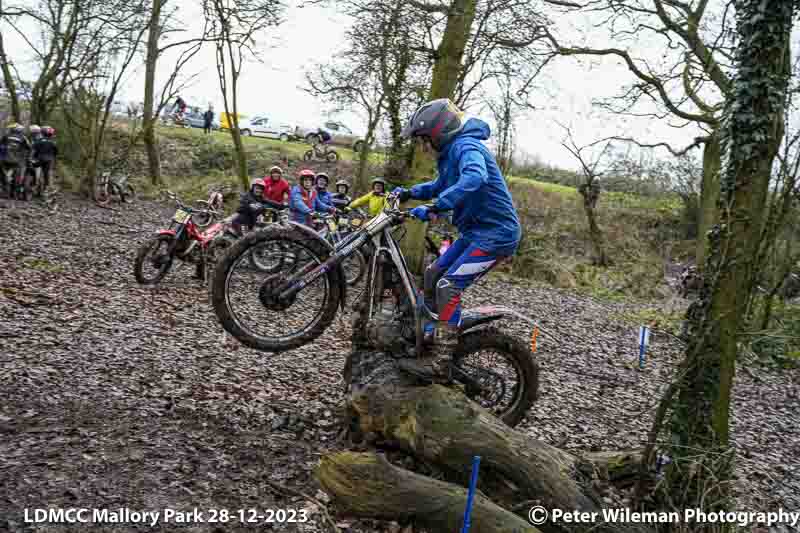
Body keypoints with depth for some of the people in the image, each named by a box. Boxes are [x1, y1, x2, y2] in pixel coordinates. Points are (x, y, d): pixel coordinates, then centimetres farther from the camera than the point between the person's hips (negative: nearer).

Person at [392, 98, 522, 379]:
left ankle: (441, 360, -13)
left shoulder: (466, 146, -18)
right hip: (475, 231, 10)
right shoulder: (450, 151, 14)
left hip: (495, 234, -10)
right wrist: (411, 192, 18)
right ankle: (430, 334, 25)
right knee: (432, 276, 12)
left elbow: (476, 178, -41)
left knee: (448, 287, -16)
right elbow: (440, 186, 33)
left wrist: (435, 207, -44)